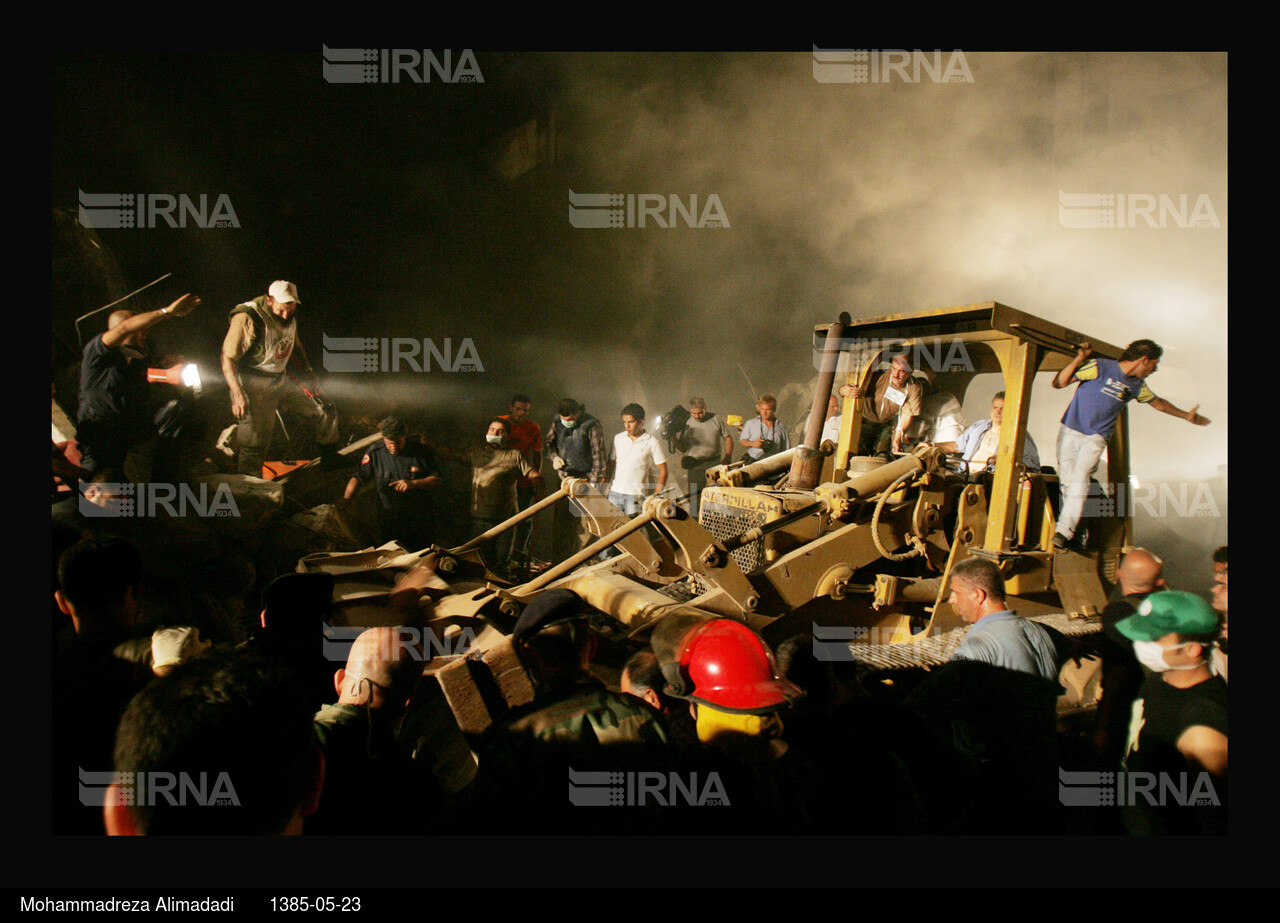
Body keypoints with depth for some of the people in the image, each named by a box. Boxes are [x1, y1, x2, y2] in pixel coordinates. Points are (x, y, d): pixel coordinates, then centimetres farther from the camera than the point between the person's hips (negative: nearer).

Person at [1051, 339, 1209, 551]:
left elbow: (1159, 403, 32)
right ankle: (1072, 531, 1)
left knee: (1080, 480, -17)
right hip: (1071, 431, -3)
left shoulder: (1137, 386, 11)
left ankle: (1064, 533, -21)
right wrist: (1079, 359, -21)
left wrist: (1186, 415, 41)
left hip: (1096, 437, 3)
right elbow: (1059, 383, -11)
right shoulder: (1099, 367, -8)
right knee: (1068, 480, -6)